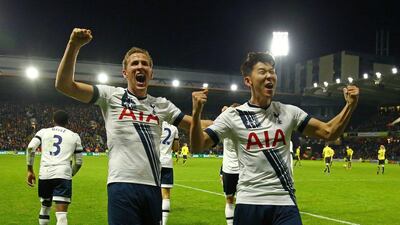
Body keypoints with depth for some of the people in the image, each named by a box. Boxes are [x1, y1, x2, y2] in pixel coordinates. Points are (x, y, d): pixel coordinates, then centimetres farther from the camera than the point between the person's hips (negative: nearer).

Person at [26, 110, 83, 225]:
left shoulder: (43, 132, 16)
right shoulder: (74, 136, 15)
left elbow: (30, 148, 0)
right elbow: (78, 162, 14)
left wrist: (30, 170, 6)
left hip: (44, 174, 2)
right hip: (63, 174, -2)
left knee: (45, 207, 25)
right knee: (61, 214, -8)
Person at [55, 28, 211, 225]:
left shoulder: (161, 105, 16)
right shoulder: (111, 96, 4)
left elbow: (193, 125, 21)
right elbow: (64, 85, -4)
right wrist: (74, 46, -15)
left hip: (153, 187, 5)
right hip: (123, 186, -5)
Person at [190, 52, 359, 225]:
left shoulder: (289, 112, 6)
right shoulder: (232, 116, -2)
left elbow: (329, 132, 5)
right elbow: (198, 147, -7)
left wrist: (350, 106, -10)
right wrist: (196, 114, -23)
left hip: (285, 203, 2)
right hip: (249, 202, -1)